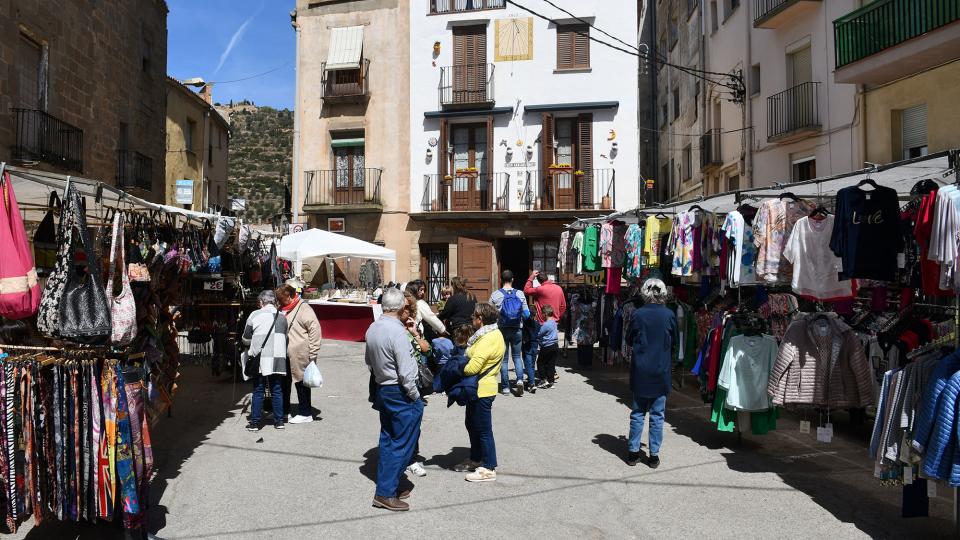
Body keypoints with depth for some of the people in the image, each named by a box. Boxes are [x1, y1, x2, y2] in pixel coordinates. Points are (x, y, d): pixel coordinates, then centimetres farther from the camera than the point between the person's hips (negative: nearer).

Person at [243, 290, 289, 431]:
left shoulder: (254, 315, -2)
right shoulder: (282, 317, 6)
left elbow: (246, 339, 6)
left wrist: (251, 348, 26)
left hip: (260, 358, -2)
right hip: (278, 359, 2)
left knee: (258, 391, 5)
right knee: (277, 391, 10)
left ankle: (255, 423, 9)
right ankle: (279, 421, 14)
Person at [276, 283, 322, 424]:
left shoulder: (303, 309, -14)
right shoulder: (283, 309, 12)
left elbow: (315, 330, -17)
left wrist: (312, 353, -17)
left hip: (300, 356, -8)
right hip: (285, 355, 8)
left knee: (301, 383, 1)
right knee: (284, 383, 17)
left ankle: (305, 414, 12)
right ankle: (284, 410, 32)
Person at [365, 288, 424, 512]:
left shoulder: (372, 329, 3)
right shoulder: (398, 332, -23)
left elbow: (368, 361, 15)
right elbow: (406, 371, -22)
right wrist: (415, 396, -11)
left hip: (381, 390, 9)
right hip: (400, 393, -9)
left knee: (388, 441, 17)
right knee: (402, 443, 1)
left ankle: (389, 487, 26)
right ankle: (386, 493, 4)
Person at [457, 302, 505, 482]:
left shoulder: (488, 339, -23)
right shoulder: (492, 333, 10)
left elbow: (472, 367, -27)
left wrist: (459, 373, -11)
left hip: (482, 390, -11)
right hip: (479, 388, 11)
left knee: (483, 430, 0)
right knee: (472, 424, 21)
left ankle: (489, 469, 10)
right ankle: (476, 459, 36)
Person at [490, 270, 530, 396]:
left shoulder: (495, 295, -7)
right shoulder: (520, 294, -2)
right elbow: (526, 314, 0)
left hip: (502, 330, -1)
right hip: (517, 329, 1)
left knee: (504, 358, 7)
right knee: (517, 356, 14)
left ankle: (505, 387, 9)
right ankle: (520, 380, -7)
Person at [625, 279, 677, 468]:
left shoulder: (638, 314, -8)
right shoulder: (669, 315, -7)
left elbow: (629, 338, 4)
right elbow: (674, 342, 5)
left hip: (640, 371, 0)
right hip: (661, 371, 0)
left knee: (637, 412, 10)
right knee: (657, 414, 8)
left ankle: (634, 452, 14)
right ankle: (654, 455, 12)